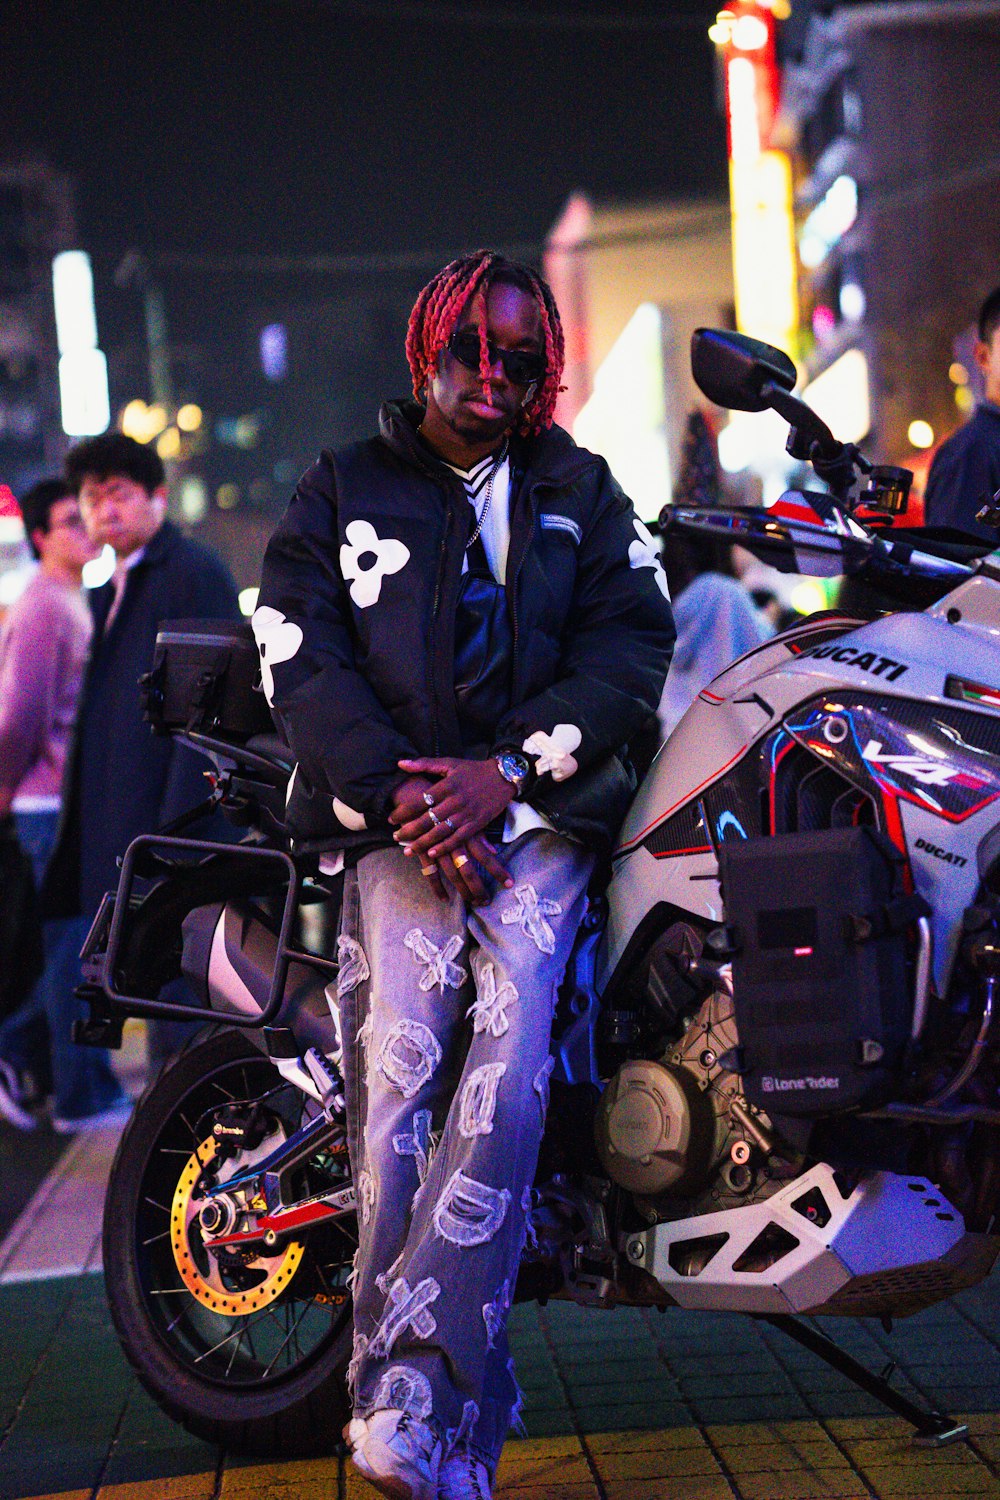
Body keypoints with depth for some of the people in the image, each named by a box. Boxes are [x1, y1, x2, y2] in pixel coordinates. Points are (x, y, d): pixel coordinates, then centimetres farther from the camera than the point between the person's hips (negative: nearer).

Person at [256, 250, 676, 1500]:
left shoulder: (583, 493, 19)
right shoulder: (341, 493, 16)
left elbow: (631, 640, 6)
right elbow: (300, 665, 4)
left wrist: (509, 772, -9)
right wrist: (402, 797, -11)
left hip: (543, 805, 0)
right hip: (396, 814, 0)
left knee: (507, 1047, -23)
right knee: (397, 1057, -21)